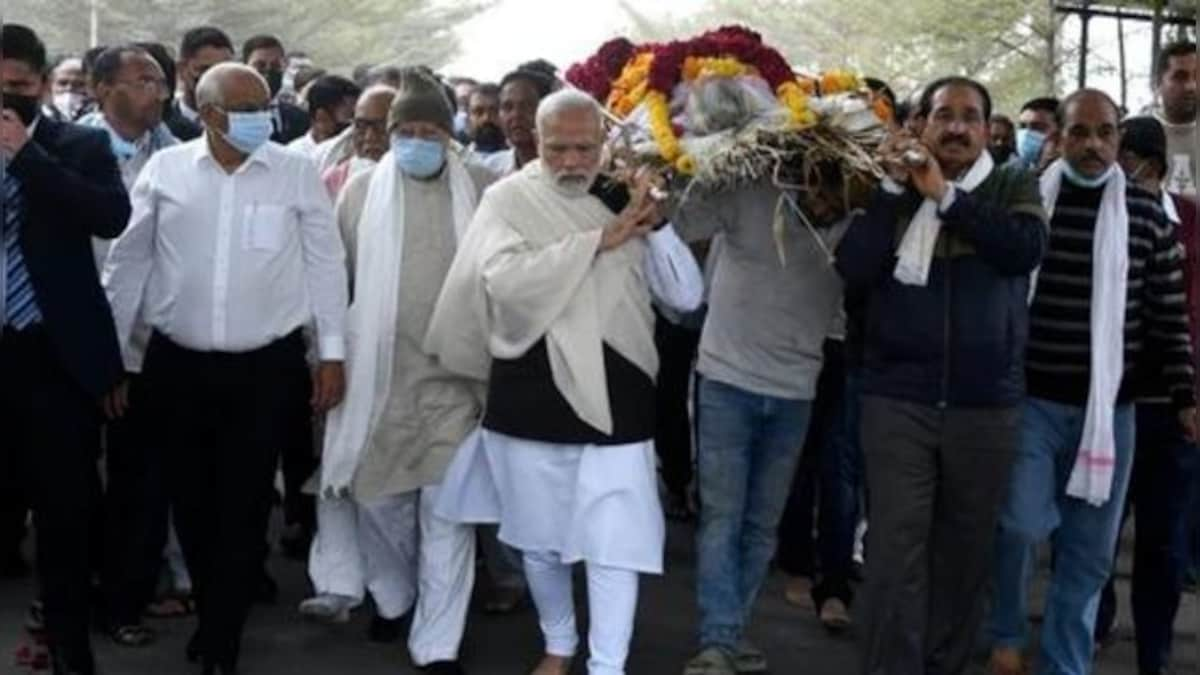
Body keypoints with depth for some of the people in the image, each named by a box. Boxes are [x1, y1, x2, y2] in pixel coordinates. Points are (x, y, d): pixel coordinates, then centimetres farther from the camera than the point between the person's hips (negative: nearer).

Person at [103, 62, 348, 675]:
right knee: (190, 500, 12)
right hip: (177, 365, 1)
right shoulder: (165, 169, 0)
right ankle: (215, 612, 33)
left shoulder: (297, 173, -1)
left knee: (244, 508, 3)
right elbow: (129, 262, 5)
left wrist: (332, 352, 1)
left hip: (268, 367, -1)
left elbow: (325, 264, 3)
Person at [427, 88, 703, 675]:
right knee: (539, 541, 15)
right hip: (531, 401, 0)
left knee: (615, 547, -3)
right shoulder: (508, 199, -2)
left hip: (614, 401, 0)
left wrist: (655, 224, -15)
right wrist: (600, 240, -21)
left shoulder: (623, 201, 3)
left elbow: (687, 296, 0)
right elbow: (505, 279, -20)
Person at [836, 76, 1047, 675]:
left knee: (965, 551, 10)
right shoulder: (892, 189, 6)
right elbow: (853, 268, -7)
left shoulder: (1014, 186, 6)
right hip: (897, 399, -1)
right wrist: (895, 187, -12)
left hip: (986, 403, 1)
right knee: (896, 550, -5)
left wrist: (945, 194, -15)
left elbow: (1027, 248, -14)